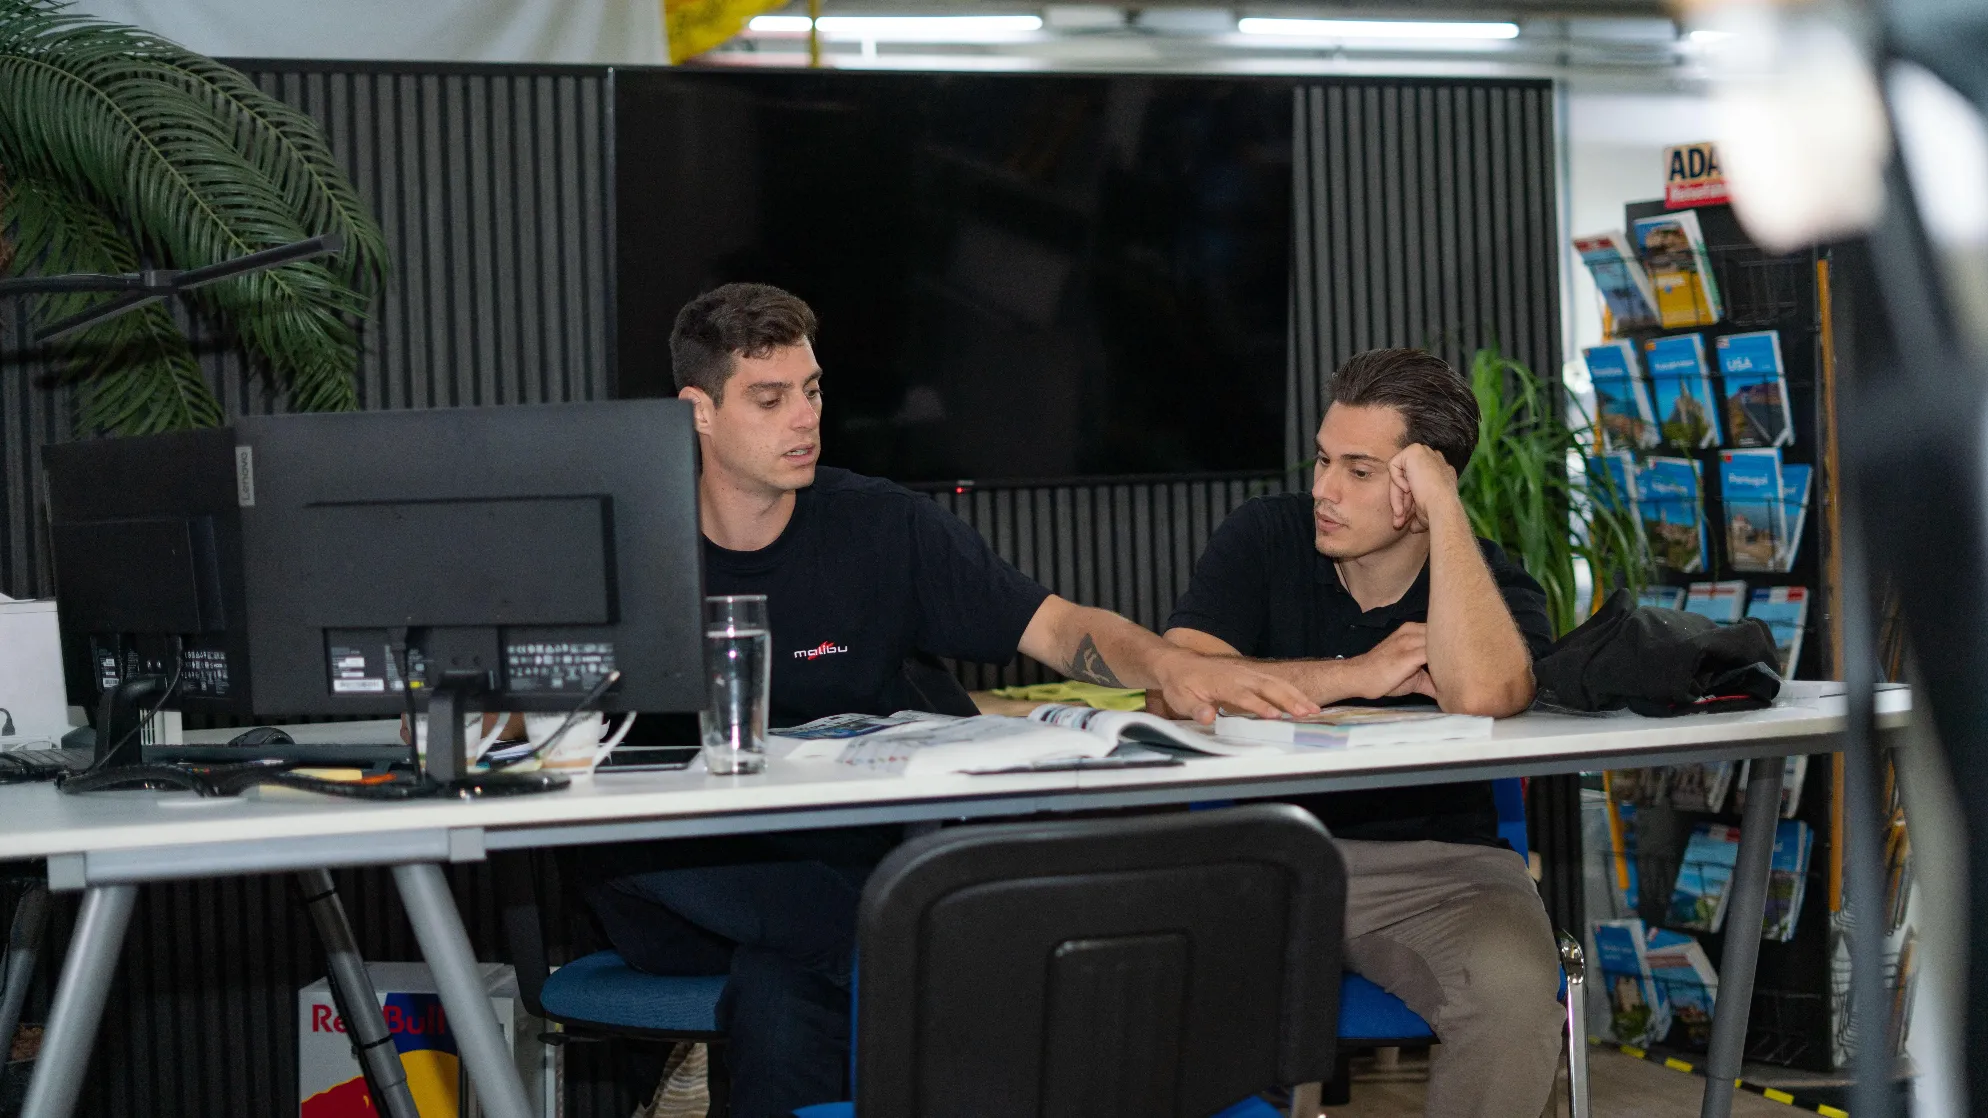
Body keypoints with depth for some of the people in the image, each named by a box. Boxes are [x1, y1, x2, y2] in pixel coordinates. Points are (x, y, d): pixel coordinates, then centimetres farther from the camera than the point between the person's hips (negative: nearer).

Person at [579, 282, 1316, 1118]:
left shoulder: (883, 526, 3)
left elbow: (1058, 627, -3)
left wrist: (1168, 666, -23)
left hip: (863, 859, -1)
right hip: (701, 885, 1)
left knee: (779, 986, -35)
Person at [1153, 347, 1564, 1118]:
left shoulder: (1493, 588, -1)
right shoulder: (1262, 540, 3)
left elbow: (1480, 696, -26)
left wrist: (1445, 509, -19)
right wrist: (1360, 675, -13)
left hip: (1436, 864, -1)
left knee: (1514, 992, -32)